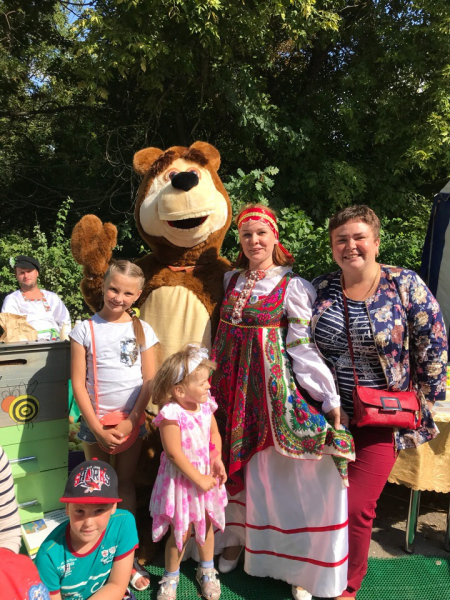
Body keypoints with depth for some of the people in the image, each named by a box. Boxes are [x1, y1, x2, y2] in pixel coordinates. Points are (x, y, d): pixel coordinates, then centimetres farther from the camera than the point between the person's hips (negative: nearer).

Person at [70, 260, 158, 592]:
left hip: (131, 421, 1)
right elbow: (78, 382, -6)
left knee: (126, 486, 11)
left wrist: (130, 422, -10)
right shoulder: (85, 329, -5)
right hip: (95, 421, 0)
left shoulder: (143, 330, -2)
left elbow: (150, 380, -3)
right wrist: (98, 428, -10)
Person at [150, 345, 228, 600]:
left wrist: (217, 460, -11)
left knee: (206, 524, 21)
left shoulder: (206, 405, -8)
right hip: (182, 480, -5)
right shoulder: (171, 415, -27)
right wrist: (199, 479, -19)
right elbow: (174, 454, -24)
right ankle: (171, 577, 38)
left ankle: (207, 571, 46)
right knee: (181, 531, 11)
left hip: (207, 476, 6)